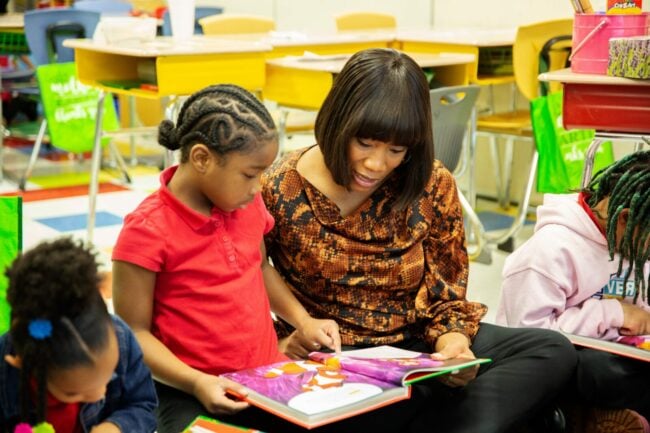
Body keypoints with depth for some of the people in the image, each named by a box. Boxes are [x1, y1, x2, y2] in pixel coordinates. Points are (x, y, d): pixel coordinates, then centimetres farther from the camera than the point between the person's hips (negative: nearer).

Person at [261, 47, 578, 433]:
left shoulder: (432, 186, -4)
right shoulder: (279, 194, -9)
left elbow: (446, 292, 4)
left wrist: (452, 342, -17)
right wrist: (282, 341, -20)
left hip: (420, 341, 4)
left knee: (553, 352, -16)